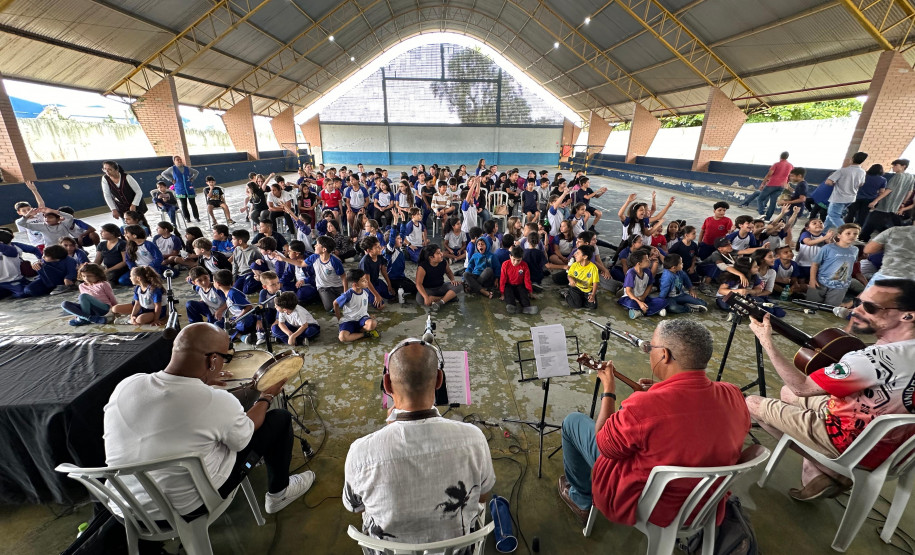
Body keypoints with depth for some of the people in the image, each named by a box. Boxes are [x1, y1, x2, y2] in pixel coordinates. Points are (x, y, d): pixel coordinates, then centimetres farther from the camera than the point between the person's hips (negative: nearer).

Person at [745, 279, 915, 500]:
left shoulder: (879, 358, -34)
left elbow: (801, 387, -26)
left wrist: (767, 341, -22)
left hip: (851, 444, -8)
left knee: (752, 403, 2)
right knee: (787, 393, 23)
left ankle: (823, 471, 12)